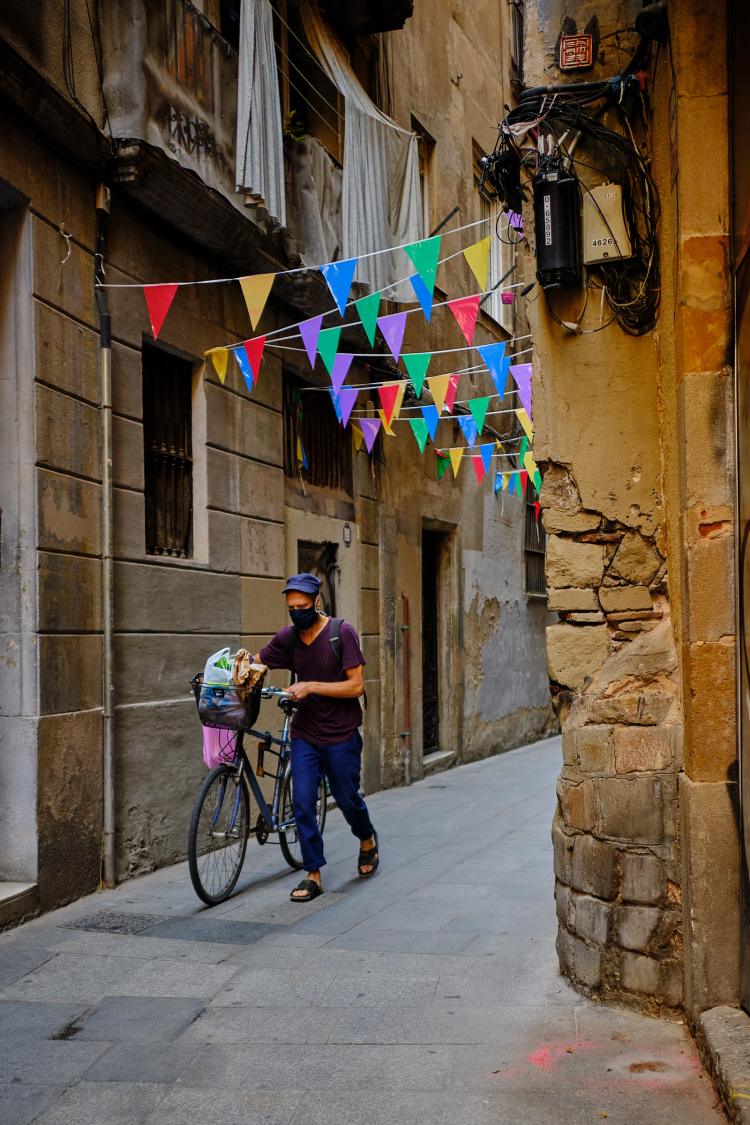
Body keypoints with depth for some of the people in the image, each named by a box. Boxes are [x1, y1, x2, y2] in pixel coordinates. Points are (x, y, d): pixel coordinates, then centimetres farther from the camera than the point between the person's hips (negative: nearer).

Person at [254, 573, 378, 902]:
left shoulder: (342, 632, -12)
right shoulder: (288, 637, 1)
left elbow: (356, 686, -15)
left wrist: (311, 686, -21)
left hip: (341, 735, -3)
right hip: (305, 734, 3)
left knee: (347, 798, 9)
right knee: (302, 802, -5)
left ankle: (367, 839, 41)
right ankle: (313, 874, 5)